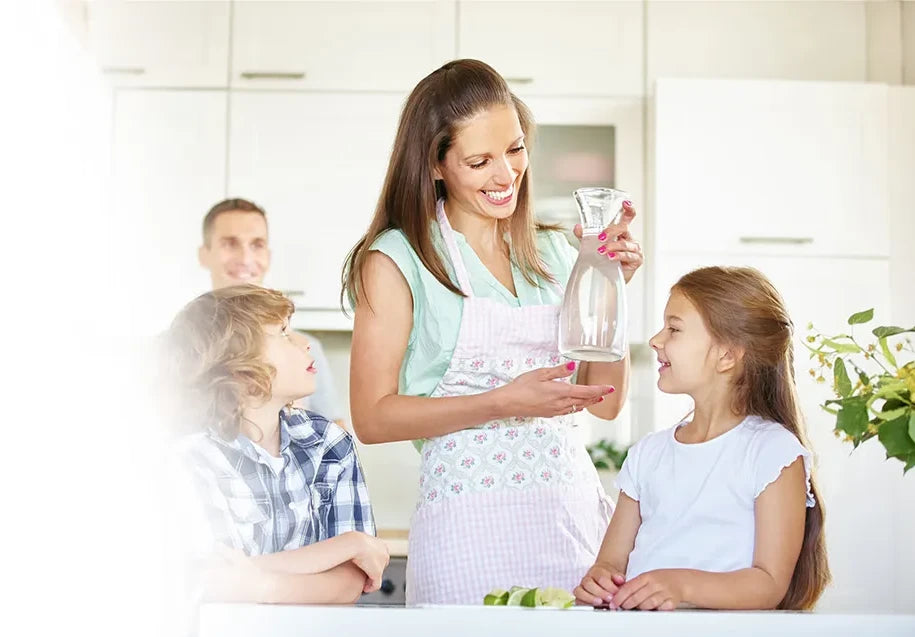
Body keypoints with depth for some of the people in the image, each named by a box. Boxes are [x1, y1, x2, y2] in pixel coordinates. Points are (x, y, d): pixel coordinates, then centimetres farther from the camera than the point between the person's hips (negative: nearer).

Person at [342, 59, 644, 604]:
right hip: (470, 520, -4)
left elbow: (605, 401, 11)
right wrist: (503, 402, -16)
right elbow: (373, 417, -7)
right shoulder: (398, 259, -2)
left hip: (575, 510, 5)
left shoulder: (553, 253, 13)